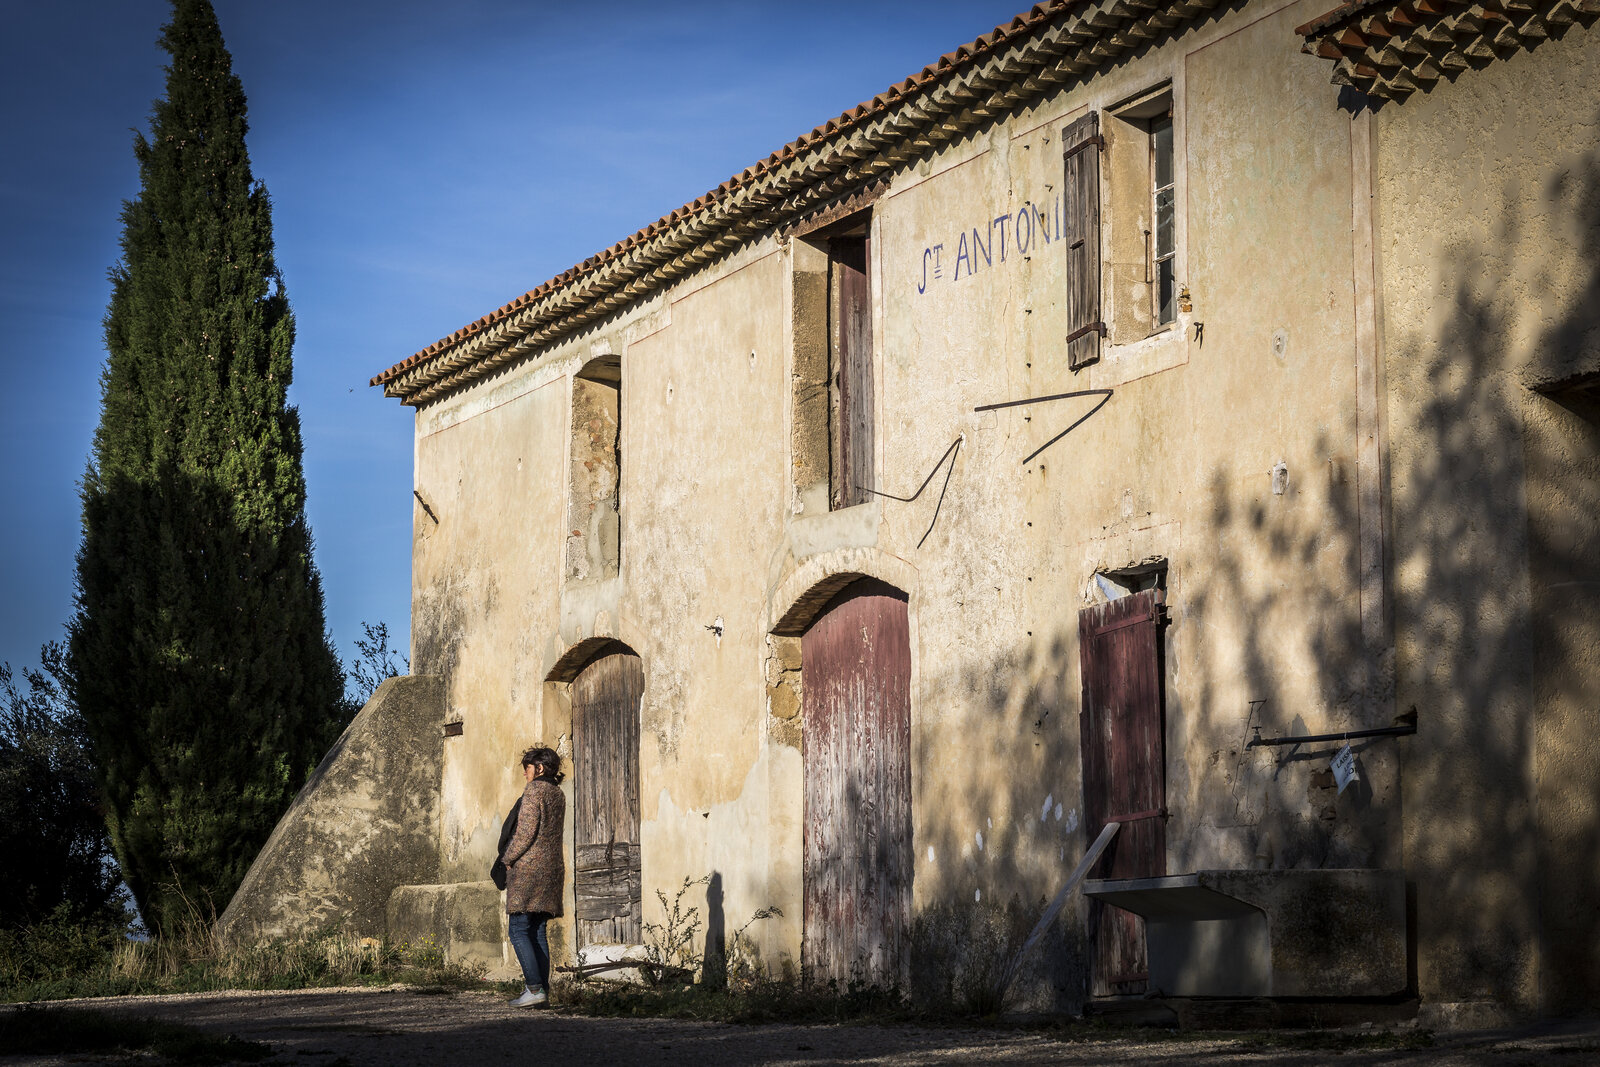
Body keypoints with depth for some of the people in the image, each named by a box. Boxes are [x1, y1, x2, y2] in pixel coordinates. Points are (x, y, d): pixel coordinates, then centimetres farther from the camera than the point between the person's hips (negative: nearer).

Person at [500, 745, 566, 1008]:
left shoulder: (533, 790, -10)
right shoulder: (558, 794, 16)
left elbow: (526, 831, -16)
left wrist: (508, 858, -5)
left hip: (528, 865, -9)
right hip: (552, 865, 9)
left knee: (519, 931, -8)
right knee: (538, 932, 10)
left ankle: (534, 988, -17)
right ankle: (543, 989, 5)